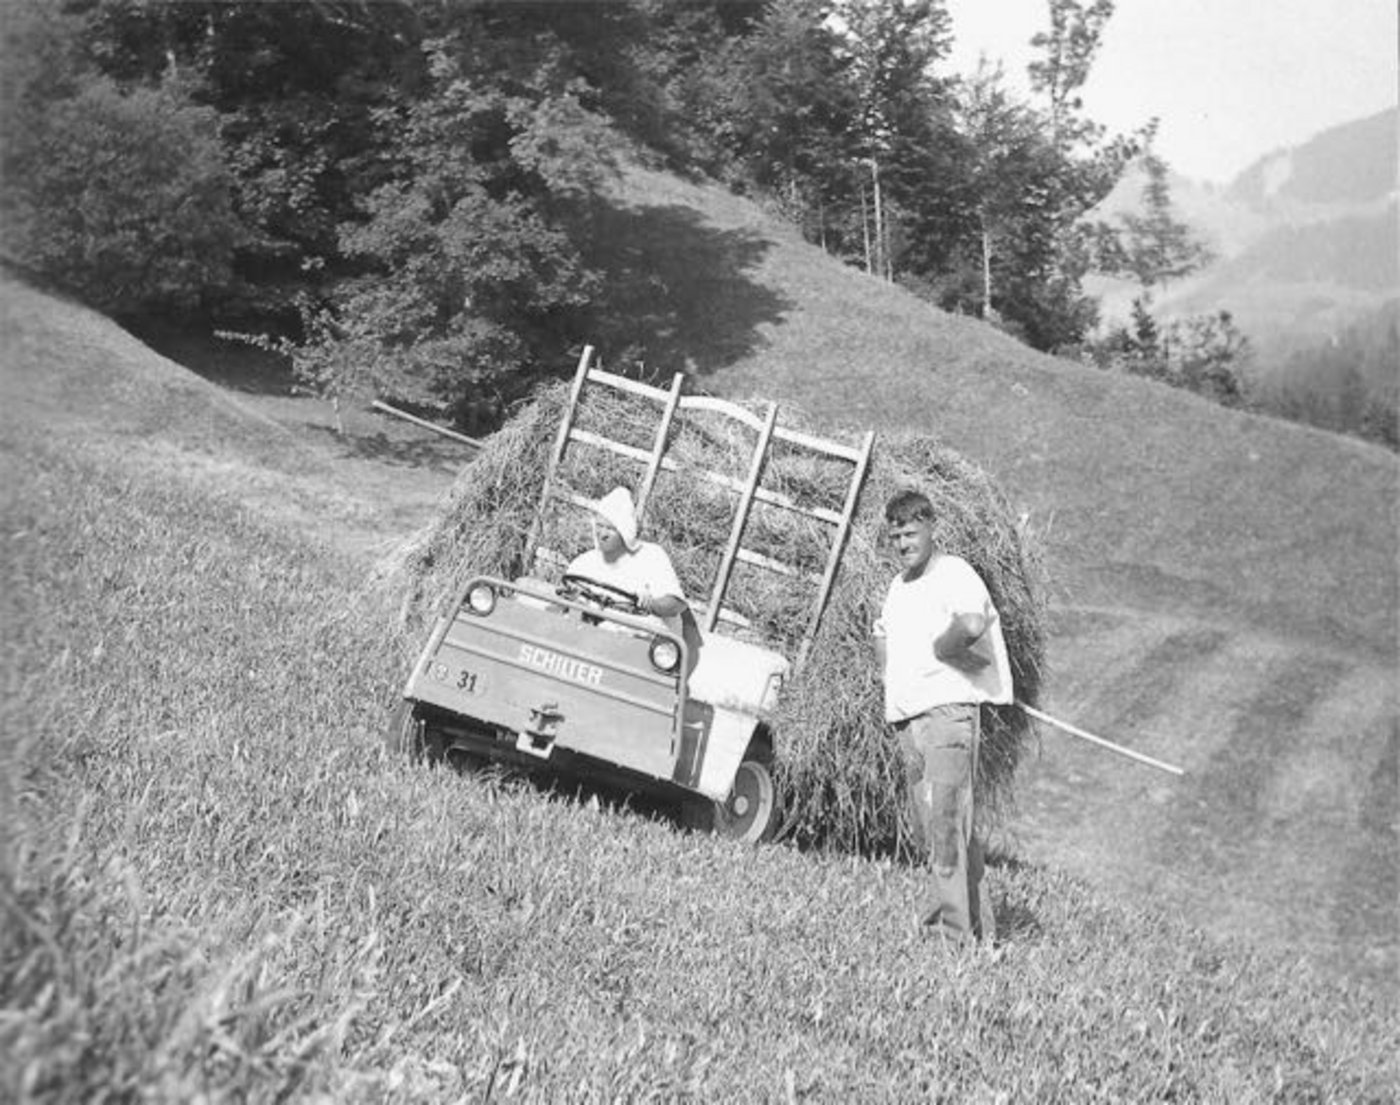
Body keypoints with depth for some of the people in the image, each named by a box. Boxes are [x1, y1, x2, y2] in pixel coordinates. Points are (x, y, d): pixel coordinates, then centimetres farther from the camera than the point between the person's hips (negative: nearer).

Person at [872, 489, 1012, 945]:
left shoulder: (954, 573, -6)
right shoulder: (898, 586, 20)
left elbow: (972, 624, -26)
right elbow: (882, 631, 39)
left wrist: (937, 648, -10)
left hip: (949, 708, -9)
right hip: (906, 716, 9)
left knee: (947, 822, -14)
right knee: (929, 827, 7)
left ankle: (953, 926, -15)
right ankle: (979, 927, 13)